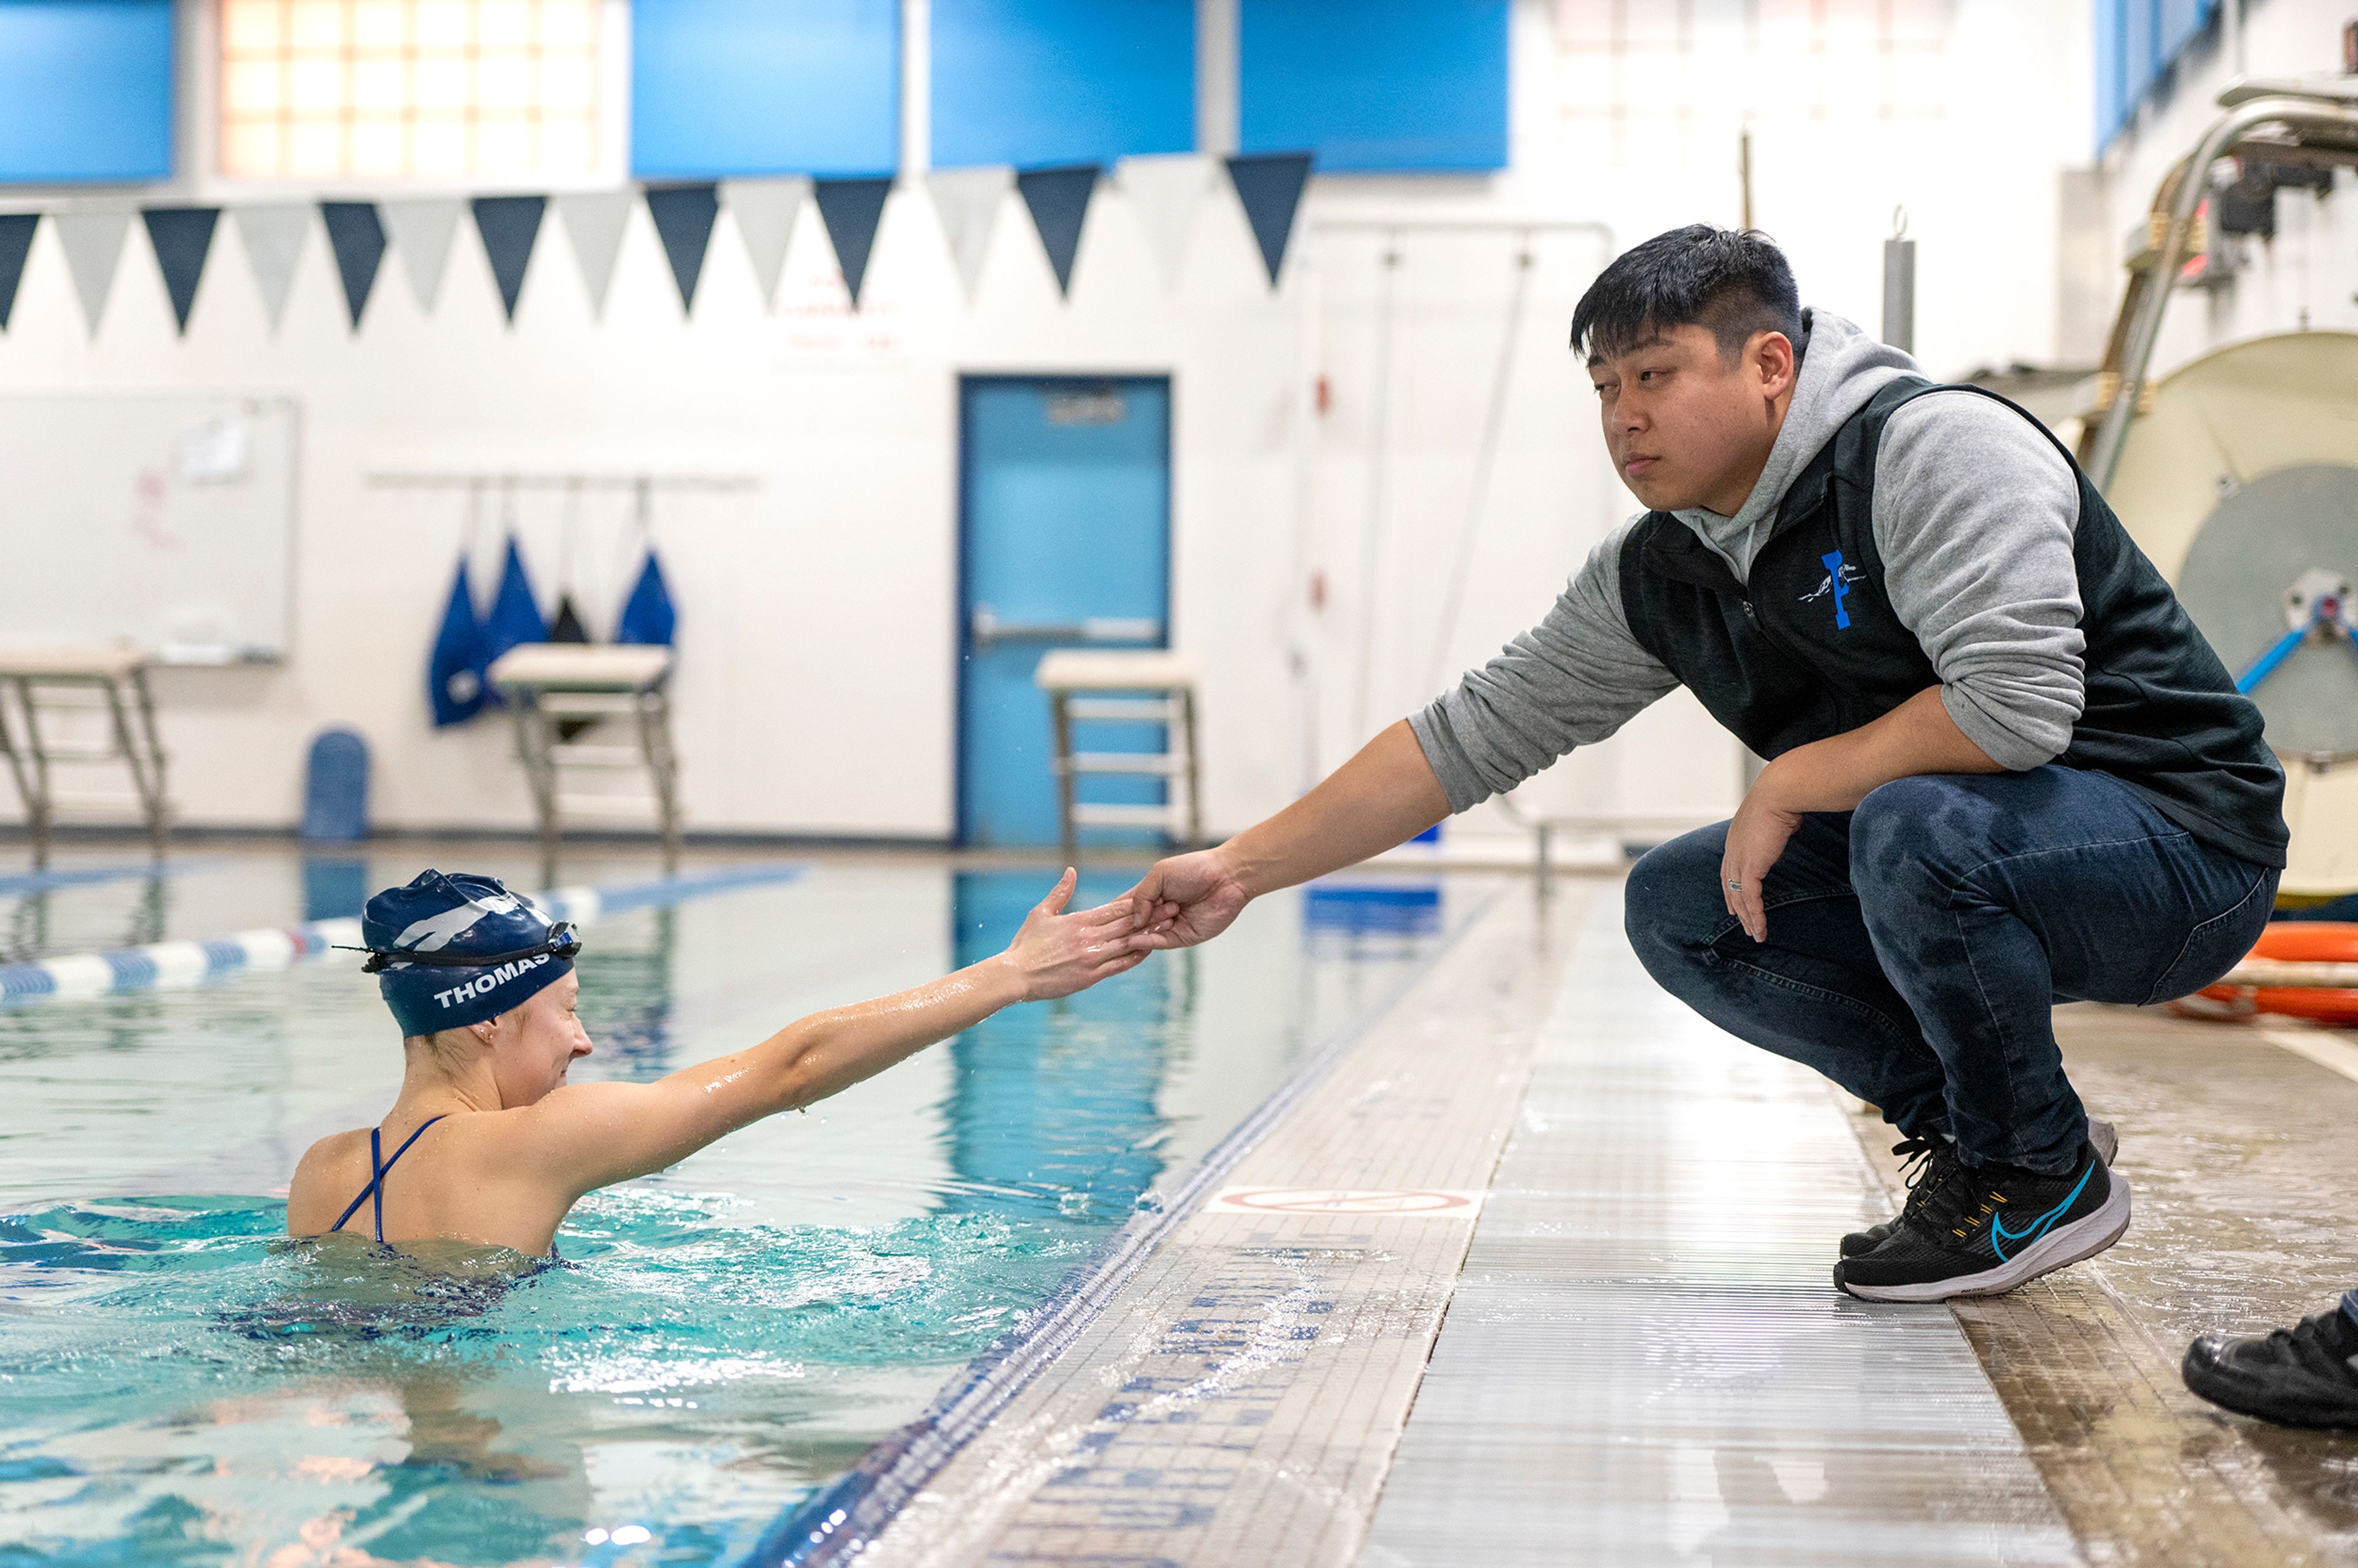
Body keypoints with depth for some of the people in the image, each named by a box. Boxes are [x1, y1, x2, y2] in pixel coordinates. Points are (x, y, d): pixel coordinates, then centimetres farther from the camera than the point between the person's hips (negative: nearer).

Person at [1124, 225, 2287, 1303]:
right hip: (1954, 860, 8)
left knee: (1918, 826, -35)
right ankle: (1964, 1125, 5)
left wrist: (1790, 782, -19)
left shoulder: (1936, 446, -20)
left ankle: (2044, 1180, -11)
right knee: (1676, 907, -1)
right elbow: (1474, 735, 5)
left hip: (2177, 839, -8)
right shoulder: (1658, 576, 2)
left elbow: (2017, 707, -32)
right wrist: (1243, 868, 1)